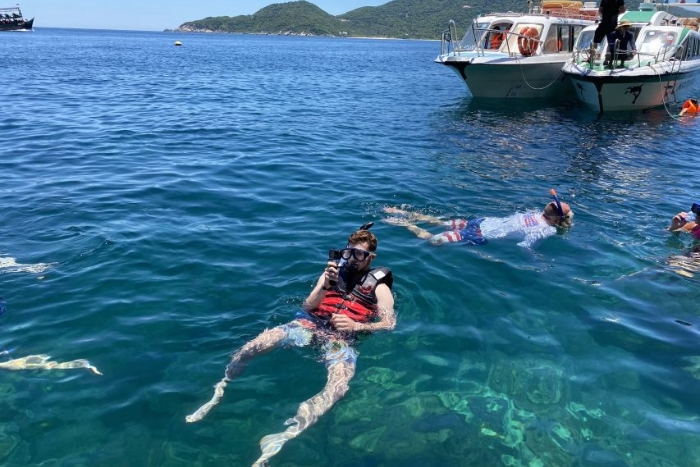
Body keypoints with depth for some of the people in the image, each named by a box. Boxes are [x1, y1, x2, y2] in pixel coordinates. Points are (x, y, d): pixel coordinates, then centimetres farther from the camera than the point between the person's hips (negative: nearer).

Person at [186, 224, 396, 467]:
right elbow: (308, 306, 9)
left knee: (339, 385, -35)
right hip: (311, 324, 3)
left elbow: (389, 324, -3)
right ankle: (218, 394, -1)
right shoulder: (335, 271, 17)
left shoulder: (379, 287, 8)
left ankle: (286, 435, -46)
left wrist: (355, 326, -18)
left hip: (343, 338, -3)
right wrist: (326, 285, -10)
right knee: (253, 346, -19)